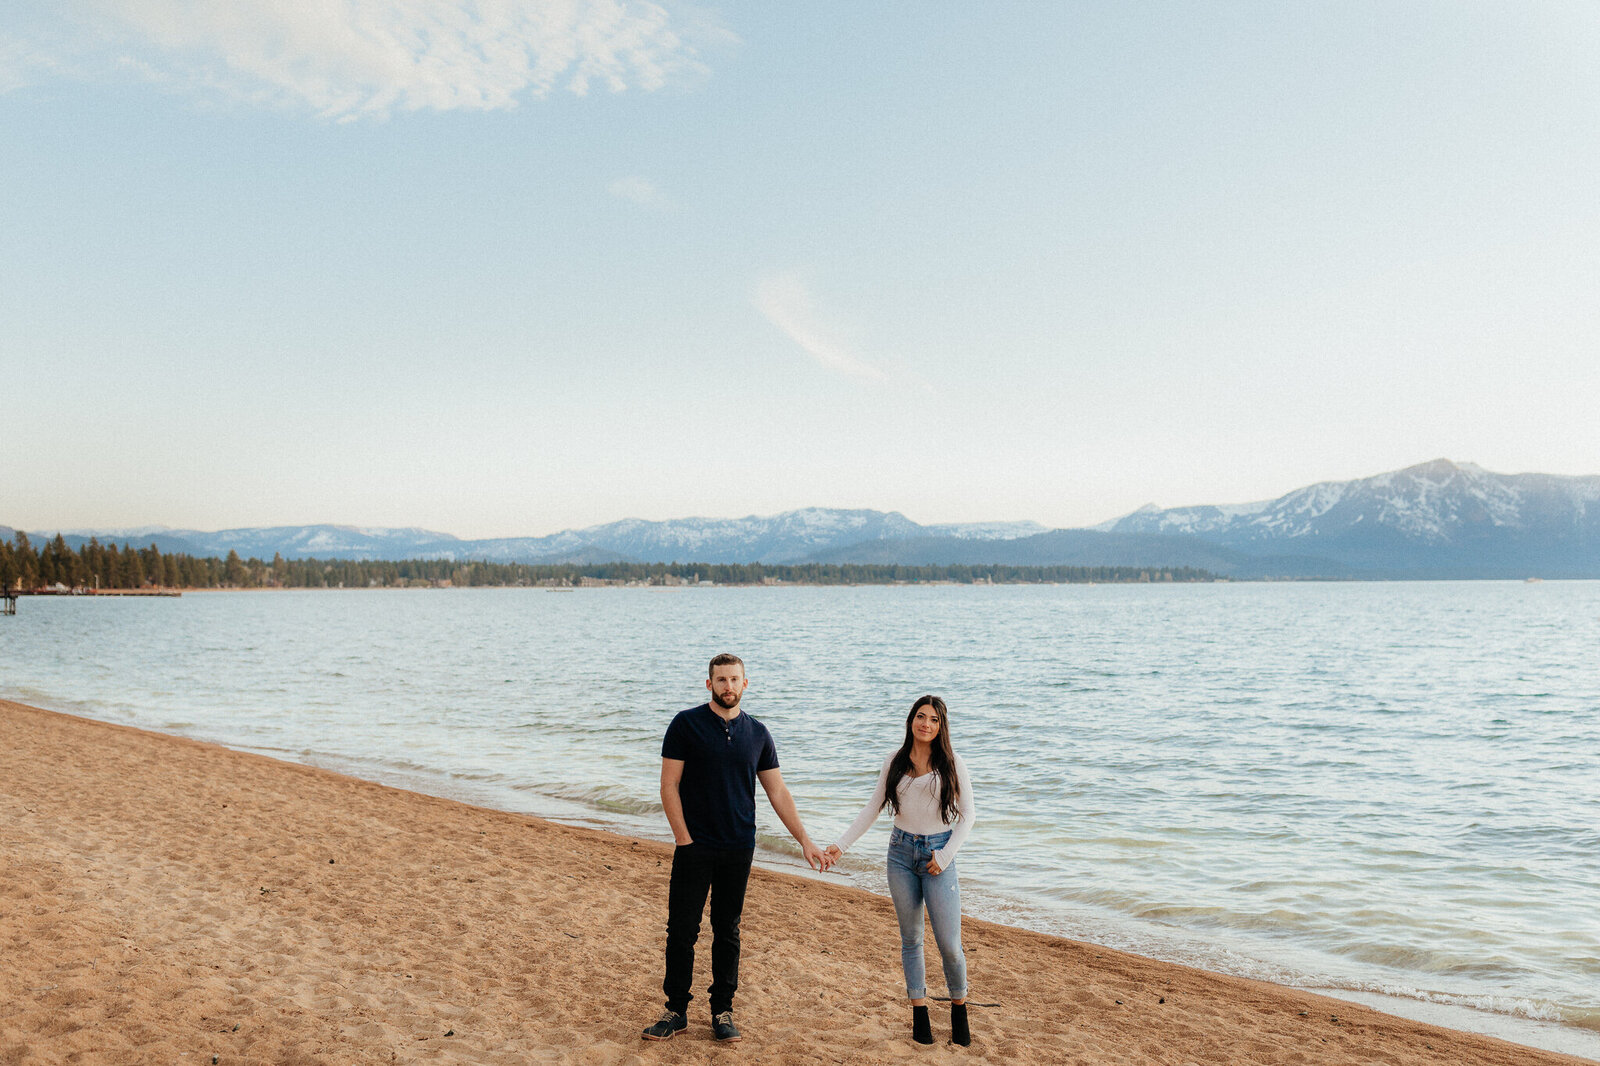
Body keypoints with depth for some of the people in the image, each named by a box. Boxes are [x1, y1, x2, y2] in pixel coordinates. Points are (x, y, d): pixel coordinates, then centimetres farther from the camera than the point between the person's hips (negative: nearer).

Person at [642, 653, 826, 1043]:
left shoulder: (757, 733, 6)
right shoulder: (686, 724, -3)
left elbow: (778, 793, 11)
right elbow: (669, 786, -4)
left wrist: (805, 840, 7)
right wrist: (684, 839, -10)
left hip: (739, 849, 3)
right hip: (695, 847, -2)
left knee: (728, 931, 9)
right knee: (682, 931, 1)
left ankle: (722, 1010, 20)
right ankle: (676, 1011, 14)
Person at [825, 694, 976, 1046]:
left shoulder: (951, 763, -3)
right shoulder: (895, 762, 4)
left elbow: (968, 814, -1)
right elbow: (873, 809, 9)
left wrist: (945, 856, -9)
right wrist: (841, 843, 2)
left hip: (938, 853, -2)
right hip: (901, 852, 2)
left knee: (949, 943, -4)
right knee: (911, 938, 8)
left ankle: (959, 1007, 19)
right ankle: (920, 1014, 18)